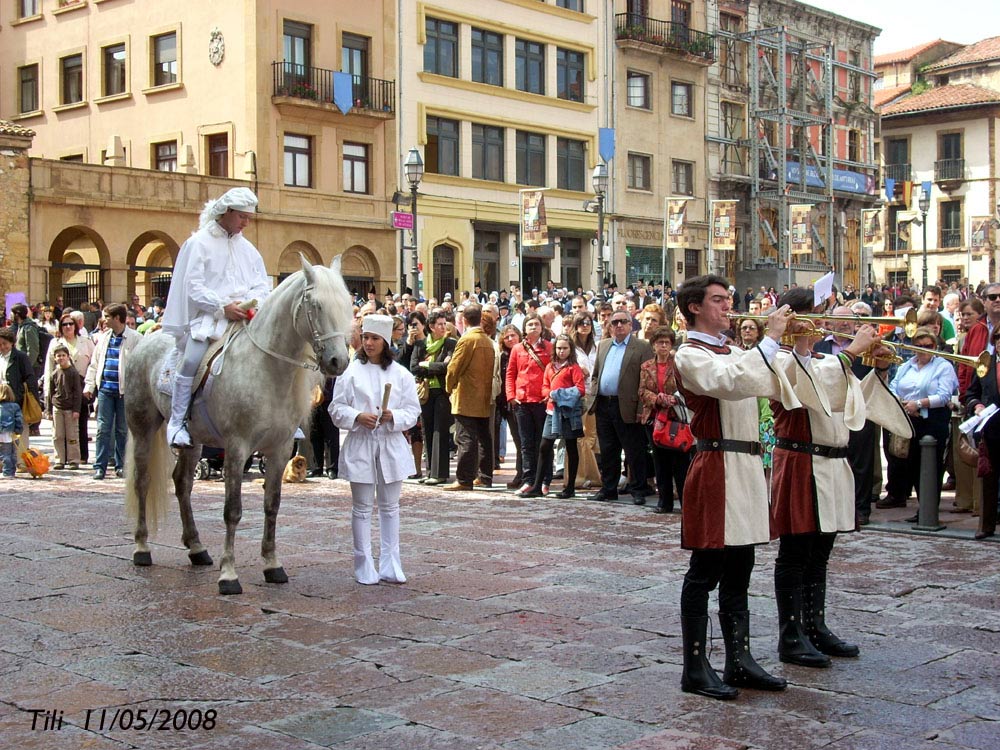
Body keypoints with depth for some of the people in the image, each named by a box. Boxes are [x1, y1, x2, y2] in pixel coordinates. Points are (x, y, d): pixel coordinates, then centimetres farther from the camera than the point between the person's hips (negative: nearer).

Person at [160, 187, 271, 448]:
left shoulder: (247, 248, 19)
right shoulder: (199, 242, 2)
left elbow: (262, 285, 18)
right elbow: (193, 286, -5)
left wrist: (253, 302, -5)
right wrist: (223, 306, -17)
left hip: (242, 318, 5)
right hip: (207, 317, -5)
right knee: (191, 360, -27)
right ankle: (177, 423, -20)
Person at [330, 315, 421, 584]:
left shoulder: (400, 374, 3)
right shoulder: (351, 371, 0)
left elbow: (413, 411, 4)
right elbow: (336, 408, 0)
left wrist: (393, 416, -15)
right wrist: (358, 417, -18)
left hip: (391, 446, 2)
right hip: (360, 445, -1)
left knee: (390, 507, 9)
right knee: (362, 507, 4)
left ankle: (390, 565, 17)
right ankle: (364, 566, 11)